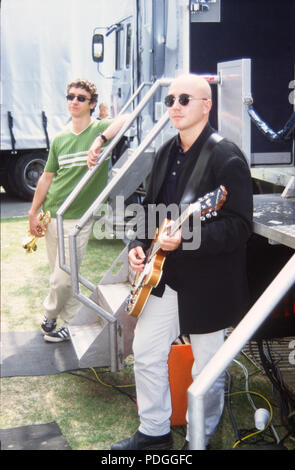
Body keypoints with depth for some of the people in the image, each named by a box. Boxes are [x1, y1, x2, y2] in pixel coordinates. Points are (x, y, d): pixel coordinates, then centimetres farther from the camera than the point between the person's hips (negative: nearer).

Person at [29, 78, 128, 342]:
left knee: (63, 279, -4)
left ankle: (49, 315, 23)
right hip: (51, 215, 5)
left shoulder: (101, 129, -6)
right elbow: (47, 177, 13)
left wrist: (100, 140, -41)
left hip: (78, 219, -5)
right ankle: (70, 324, 31)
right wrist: (33, 213, 10)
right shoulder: (60, 139, 8)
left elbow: (125, 119, -27)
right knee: (60, 276, 14)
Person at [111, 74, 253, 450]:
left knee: (207, 369, 8)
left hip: (207, 284, -7)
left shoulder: (227, 158, -18)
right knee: (146, 352, 13)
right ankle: (154, 431, 32)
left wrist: (186, 239, -32)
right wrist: (138, 244, 0)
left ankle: (201, 437, 30)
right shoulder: (165, 153, 8)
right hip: (164, 277, 8)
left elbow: (239, 226, -22)